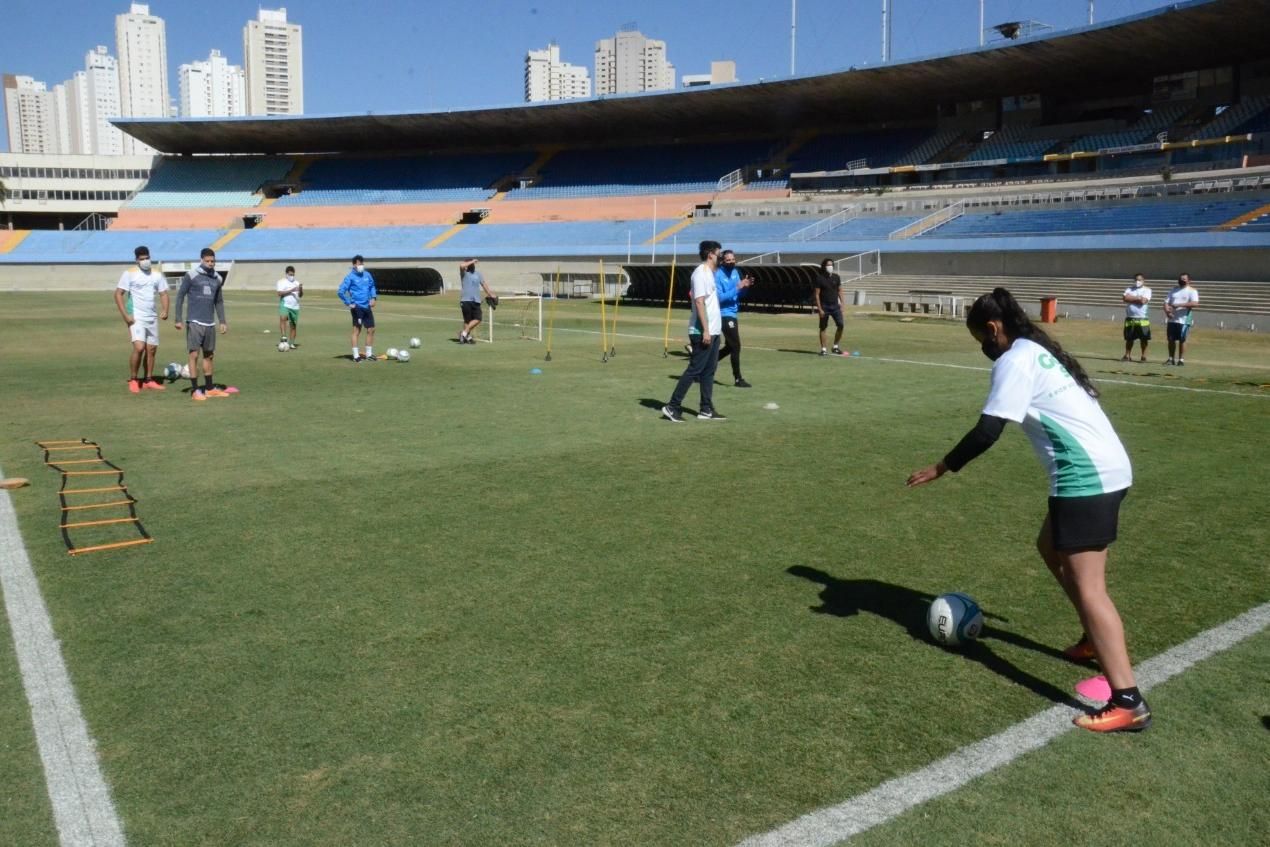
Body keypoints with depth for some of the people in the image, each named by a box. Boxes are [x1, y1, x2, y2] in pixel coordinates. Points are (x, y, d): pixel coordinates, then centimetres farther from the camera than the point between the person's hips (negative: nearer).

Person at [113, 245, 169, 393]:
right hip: (136, 318, -5)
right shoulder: (129, 274, -5)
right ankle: (133, 380, -3)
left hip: (152, 318, 5)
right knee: (139, 348, -18)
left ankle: (148, 380, 20)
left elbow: (163, 293, 13)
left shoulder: (157, 274, 8)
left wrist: (165, 310, -5)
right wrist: (125, 315, -15)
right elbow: (118, 294, -6)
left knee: (151, 349, 9)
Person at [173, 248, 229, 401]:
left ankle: (209, 388, 21)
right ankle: (195, 390, -1)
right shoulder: (191, 276, -6)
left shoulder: (218, 279, 9)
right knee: (194, 355, -5)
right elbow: (180, 296, -4)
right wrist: (178, 319, -9)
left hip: (210, 323, 5)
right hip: (195, 322, -5)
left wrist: (222, 322, 12)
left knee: (209, 355, 12)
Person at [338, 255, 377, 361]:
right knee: (357, 330, -3)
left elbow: (372, 286, 24)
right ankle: (356, 356, 3)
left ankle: (369, 354, 20)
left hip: (367, 307, 6)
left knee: (371, 330, 9)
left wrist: (373, 297, 10)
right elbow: (341, 292, -11)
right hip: (357, 307, -6)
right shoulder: (350, 277, -9)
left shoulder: (367, 275, 7)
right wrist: (349, 303, -12)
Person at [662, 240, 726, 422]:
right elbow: (699, 302, -20)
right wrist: (705, 330, -24)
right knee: (694, 370, -8)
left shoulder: (709, 273, 17)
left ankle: (706, 410, 15)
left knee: (709, 371, 10)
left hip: (712, 331, 10)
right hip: (702, 332, -10)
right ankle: (672, 407, -4)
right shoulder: (700, 273, -13)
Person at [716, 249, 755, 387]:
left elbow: (738, 296, 14)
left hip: (732, 314, 9)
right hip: (724, 314, -9)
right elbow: (720, 297, -22)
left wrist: (744, 287, -8)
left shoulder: (735, 272, 9)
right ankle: (738, 379, 0)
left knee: (730, 347, 16)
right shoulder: (718, 275, -14)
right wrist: (737, 287, -25)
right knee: (736, 346, -7)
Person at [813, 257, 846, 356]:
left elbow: (839, 291, 12)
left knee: (840, 325, -6)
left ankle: (836, 346, 9)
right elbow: (817, 294, -8)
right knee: (823, 328, 2)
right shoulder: (819, 278, -7)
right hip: (824, 306, -3)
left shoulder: (836, 277, 6)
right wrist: (819, 309, -13)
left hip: (835, 306, 4)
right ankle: (823, 349, 9)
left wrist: (841, 304, 4)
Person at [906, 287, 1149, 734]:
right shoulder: (1040, 350, 18)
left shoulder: (1015, 360, -10)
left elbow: (987, 431, -16)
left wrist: (941, 468, -5)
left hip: (1086, 476, -10)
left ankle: (1127, 702, -11)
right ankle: (1097, 640, 34)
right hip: (1105, 468, 10)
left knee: (1087, 585, -9)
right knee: (1051, 548, 26)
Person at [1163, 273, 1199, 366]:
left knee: (1182, 340, -1)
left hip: (1184, 320, -5)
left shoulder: (1192, 291, -3)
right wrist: (1167, 310, -10)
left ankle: (1181, 359, 6)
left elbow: (1195, 303, -19)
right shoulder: (1174, 289, 15)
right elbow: (1166, 301, 10)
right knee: (1171, 339, 7)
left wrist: (1180, 305, -25)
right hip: (1172, 319, 5)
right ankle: (1171, 358, 17)